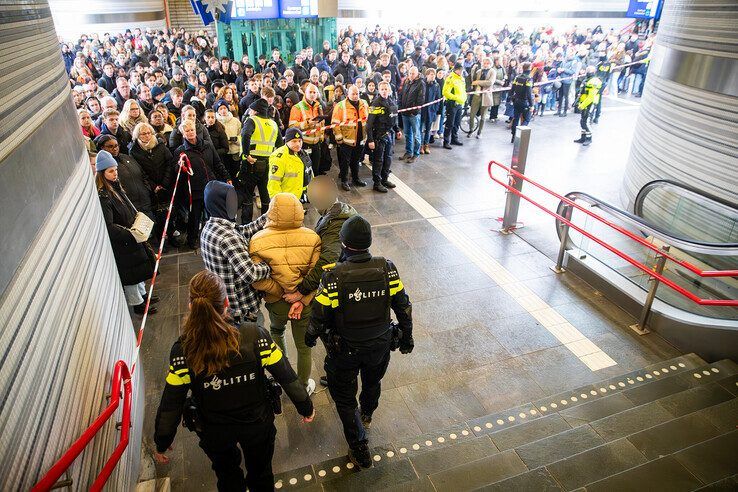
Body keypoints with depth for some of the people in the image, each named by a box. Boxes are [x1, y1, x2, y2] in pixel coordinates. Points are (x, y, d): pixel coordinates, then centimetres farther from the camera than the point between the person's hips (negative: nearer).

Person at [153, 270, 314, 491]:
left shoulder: (183, 351, -27)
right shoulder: (254, 336, -28)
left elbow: (170, 405, -17)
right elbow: (287, 377, -19)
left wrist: (161, 444, 2)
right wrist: (306, 407, -1)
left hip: (214, 433, 1)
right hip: (258, 424, 0)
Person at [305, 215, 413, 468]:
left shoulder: (333, 277, -28)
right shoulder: (387, 269, -19)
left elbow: (320, 316, -17)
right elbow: (403, 307, -9)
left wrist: (311, 336, 5)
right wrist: (406, 337, 8)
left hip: (344, 350, -3)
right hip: (380, 345, 4)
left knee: (344, 398, 20)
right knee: (373, 383, 32)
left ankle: (360, 450, 29)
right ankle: (366, 416, 61)